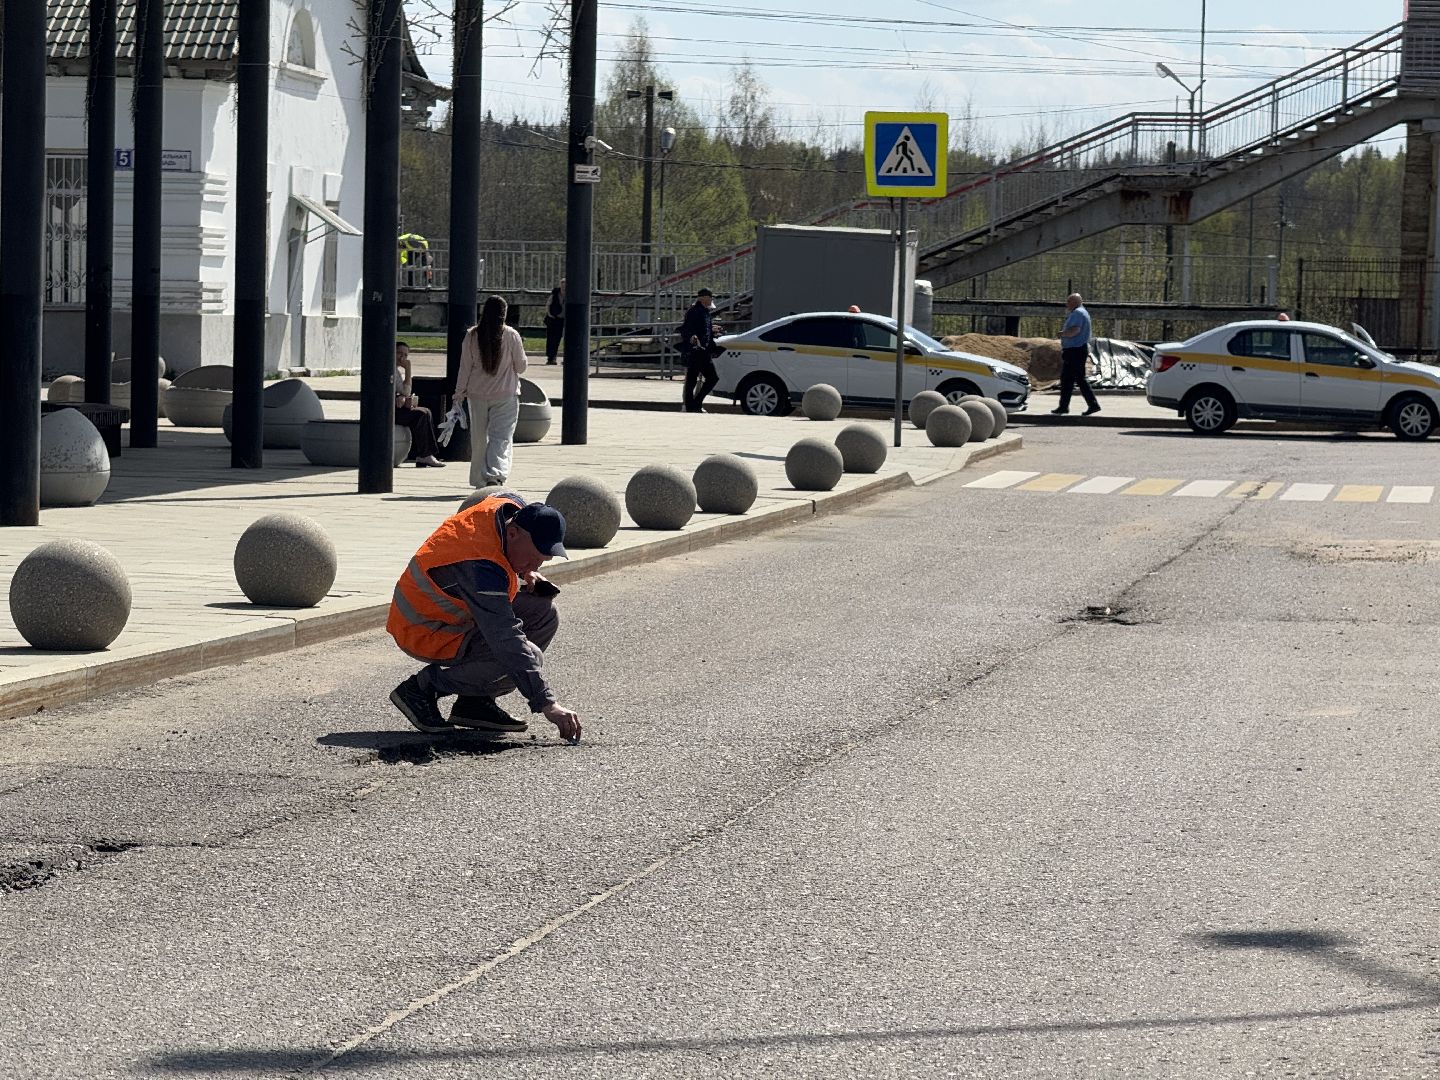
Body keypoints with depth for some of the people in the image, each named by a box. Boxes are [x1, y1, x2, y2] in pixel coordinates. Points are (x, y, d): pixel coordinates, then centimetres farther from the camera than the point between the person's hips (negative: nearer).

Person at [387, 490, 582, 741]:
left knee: (544, 612, 1)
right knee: (529, 657, -23)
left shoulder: (514, 506, -9)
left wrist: (524, 572, 1)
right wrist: (546, 704, -39)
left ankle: (474, 702, 5)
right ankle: (423, 687, -9)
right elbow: (506, 640, -38)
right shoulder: (482, 566, -35)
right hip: (425, 633, -10)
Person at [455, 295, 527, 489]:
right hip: (505, 395, -2)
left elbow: (465, 367, 1)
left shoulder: (472, 335, -3)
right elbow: (520, 367, 0)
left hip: (477, 394, 2)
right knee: (501, 437, -5)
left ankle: (479, 480, 21)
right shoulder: (511, 335, -8)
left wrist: (459, 393, 10)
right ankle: (496, 474, -25)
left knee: (479, 438, 13)